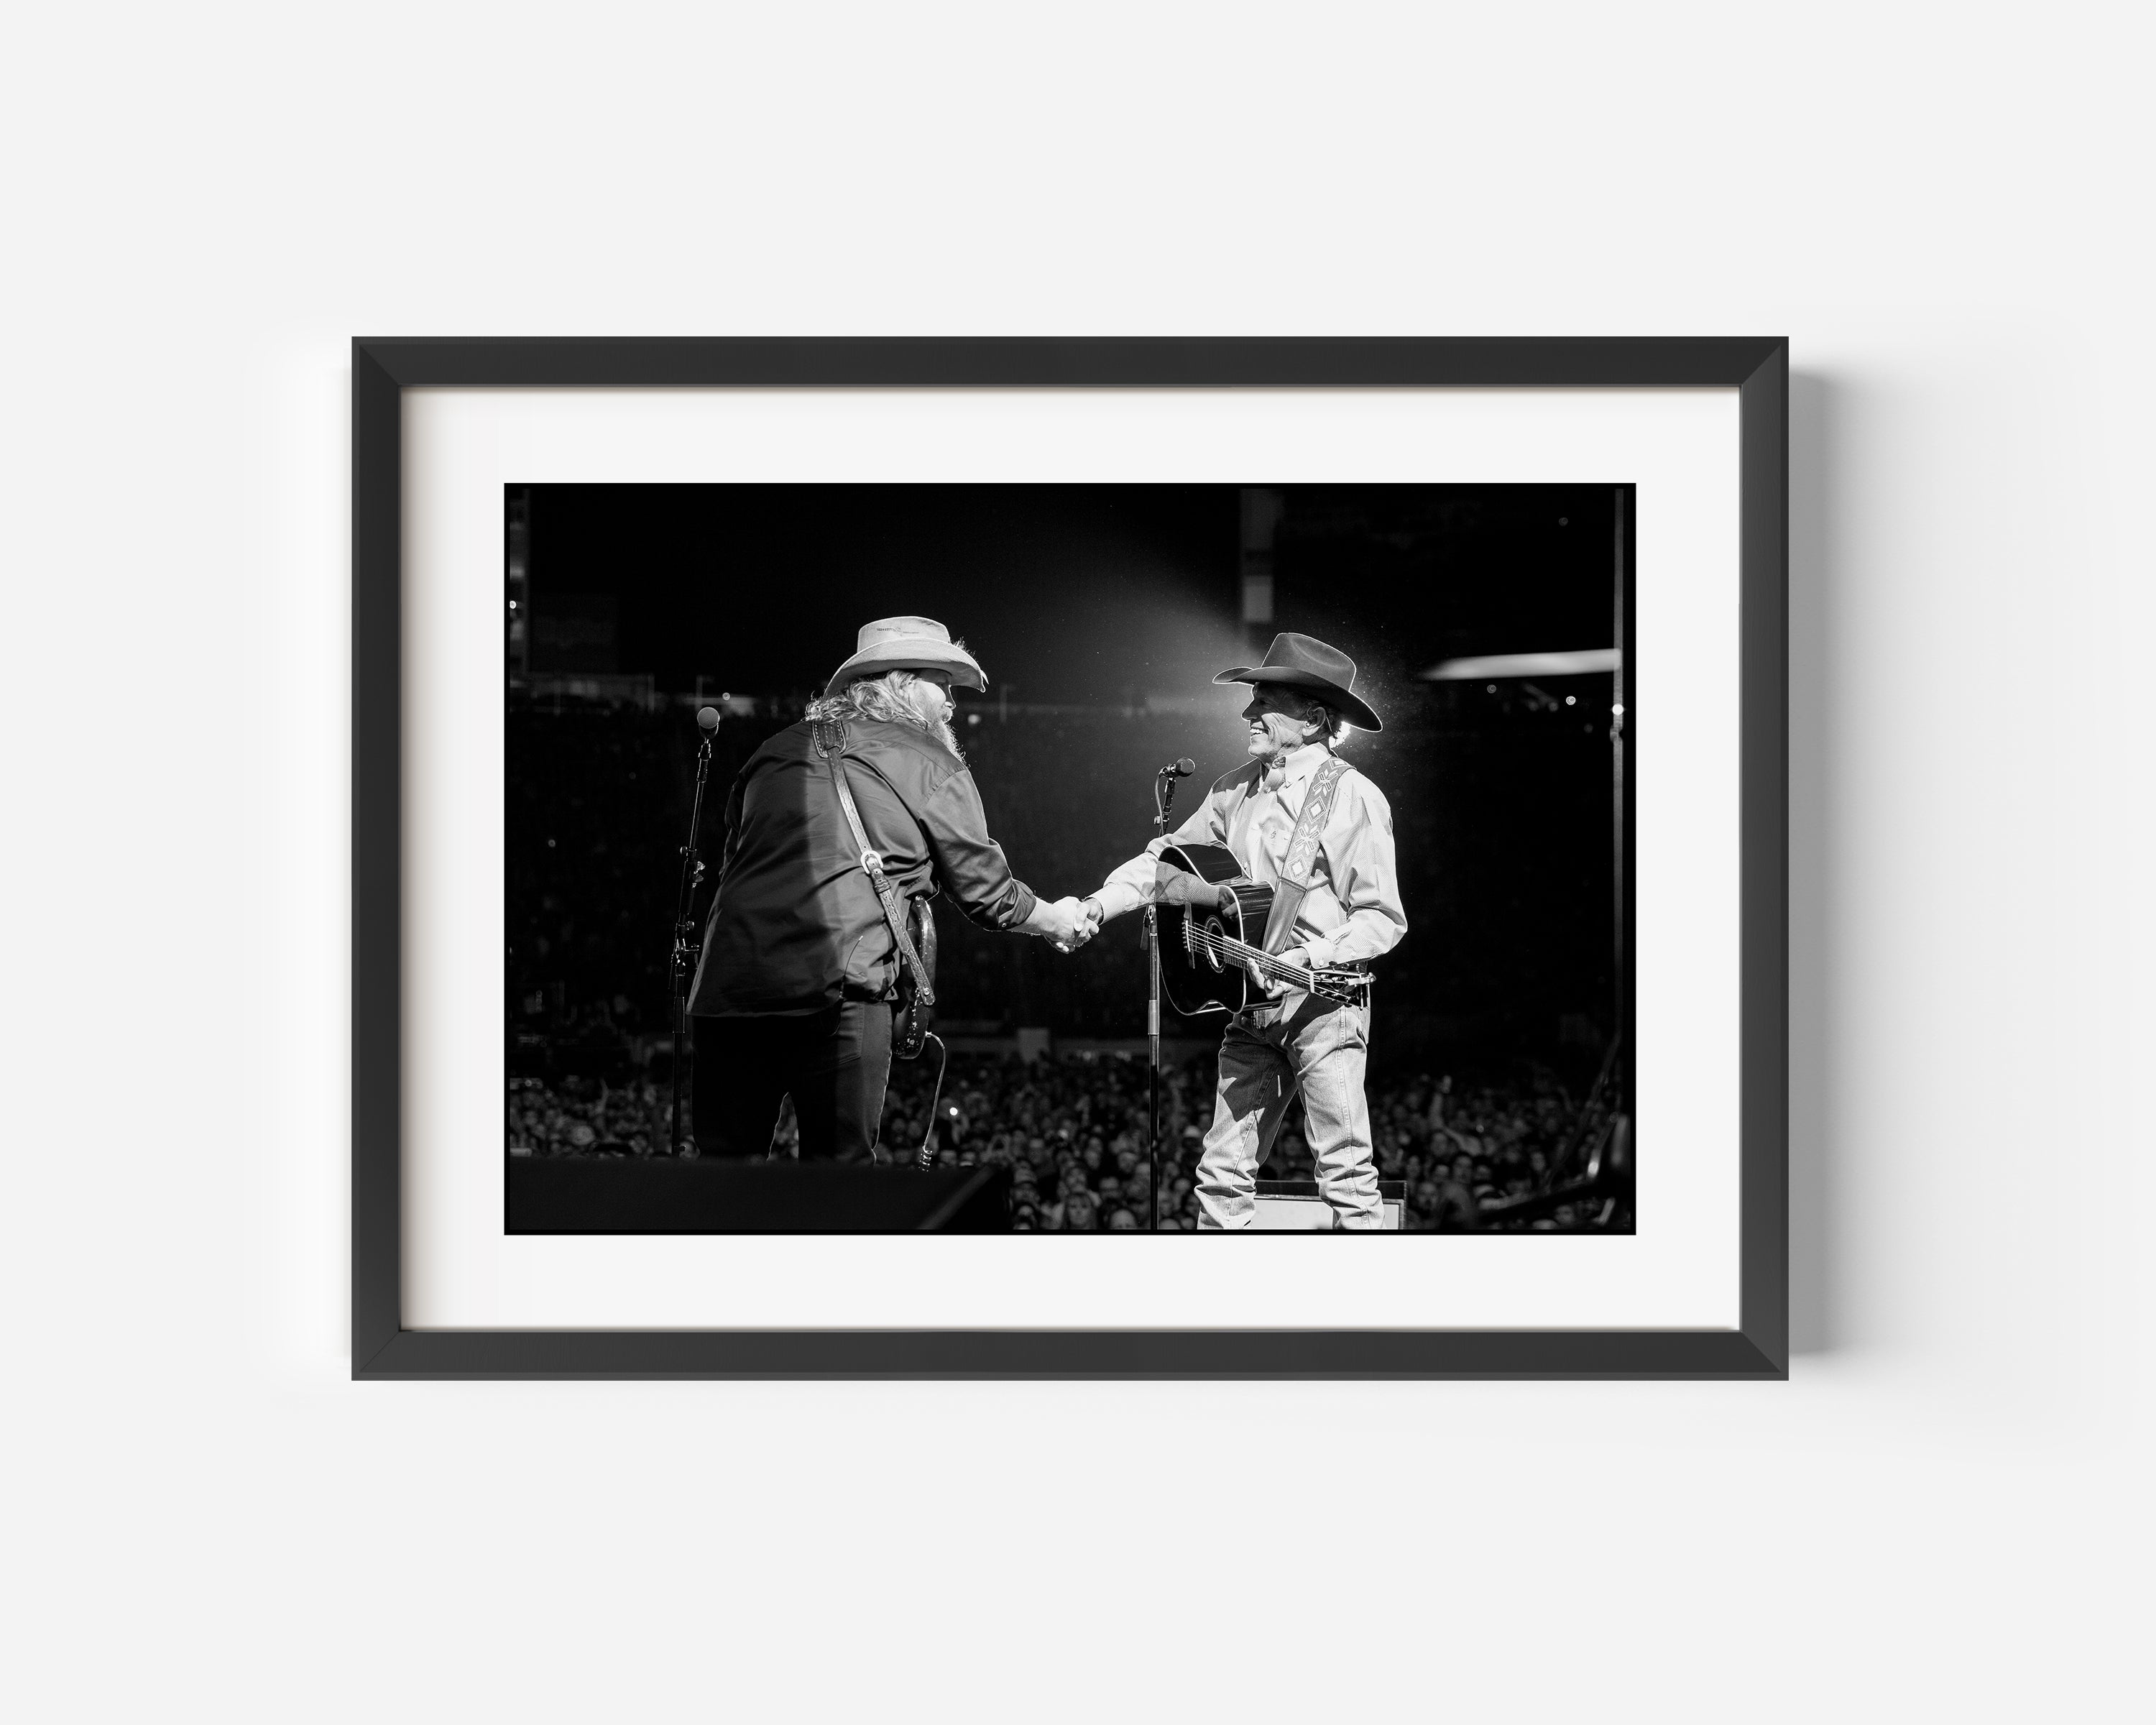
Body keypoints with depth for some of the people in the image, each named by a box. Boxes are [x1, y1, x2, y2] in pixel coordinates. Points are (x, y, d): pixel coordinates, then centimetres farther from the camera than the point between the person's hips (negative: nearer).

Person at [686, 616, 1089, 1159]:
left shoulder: (777, 750, 23)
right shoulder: (930, 763, 8)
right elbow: (985, 890, 15)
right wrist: (1058, 921, 33)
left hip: (725, 990, 5)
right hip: (834, 991, -5)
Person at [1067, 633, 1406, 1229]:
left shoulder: (1353, 798, -11)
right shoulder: (1238, 789, 9)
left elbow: (1383, 918, -11)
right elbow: (1168, 859, 15)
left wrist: (1308, 959, -24)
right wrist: (1098, 906, 1)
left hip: (1324, 1001, -7)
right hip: (1252, 1004, 7)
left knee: (1345, 1175, -7)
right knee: (1223, 1173, 8)